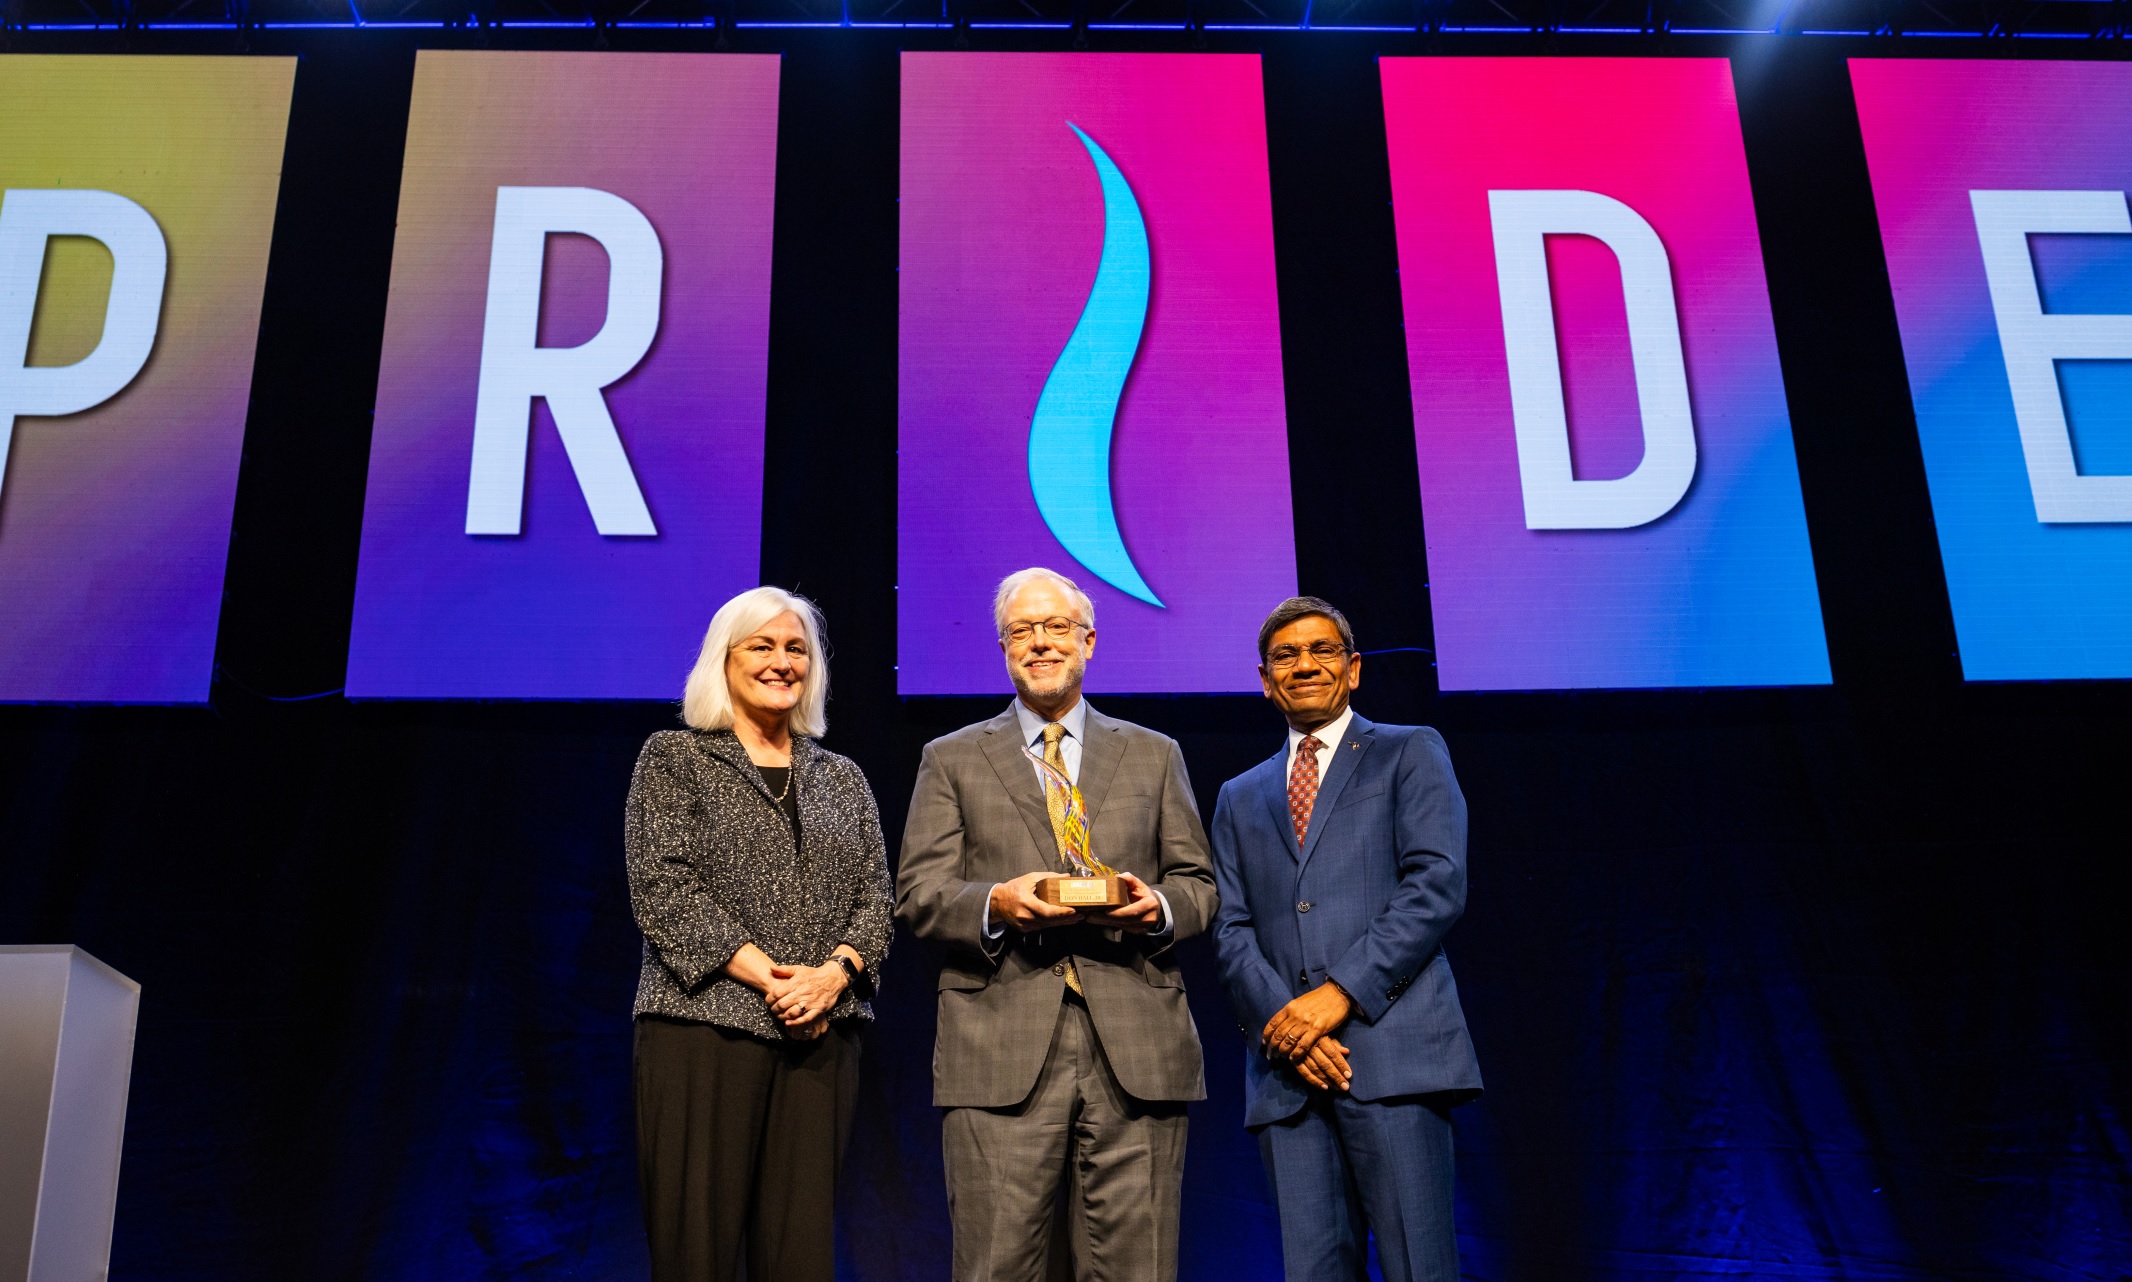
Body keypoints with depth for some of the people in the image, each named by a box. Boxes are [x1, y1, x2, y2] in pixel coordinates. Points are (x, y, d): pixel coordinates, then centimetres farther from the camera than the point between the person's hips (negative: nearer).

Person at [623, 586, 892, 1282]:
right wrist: (762, 976, -13)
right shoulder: (673, 758, 5)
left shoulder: (841, 779, 18)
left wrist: (836, 971, -10)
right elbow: (661, 885, -6)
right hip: (705, 1023, -3)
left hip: (821, 1035, 4)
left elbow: (875, 891, 11)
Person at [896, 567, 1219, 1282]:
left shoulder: (1155, 756, 19)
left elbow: (1200, 883, 16)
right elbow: (916, 895, 7)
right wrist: (994, 902, -14)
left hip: (1136, 1045, 1)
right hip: (1001, 1052, -1)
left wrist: (1159, 906, -7)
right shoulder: (952, 760, 14)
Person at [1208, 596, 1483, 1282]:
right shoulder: (1240, 799, 22)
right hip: (1285, 1068, 4)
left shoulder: (1410, 753, 11)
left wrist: (1339, 993, -12)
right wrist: (1279, 1021, -6)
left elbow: (1437, 884, -3)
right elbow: (1231, 931, 13)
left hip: (1392, 1049, -3)